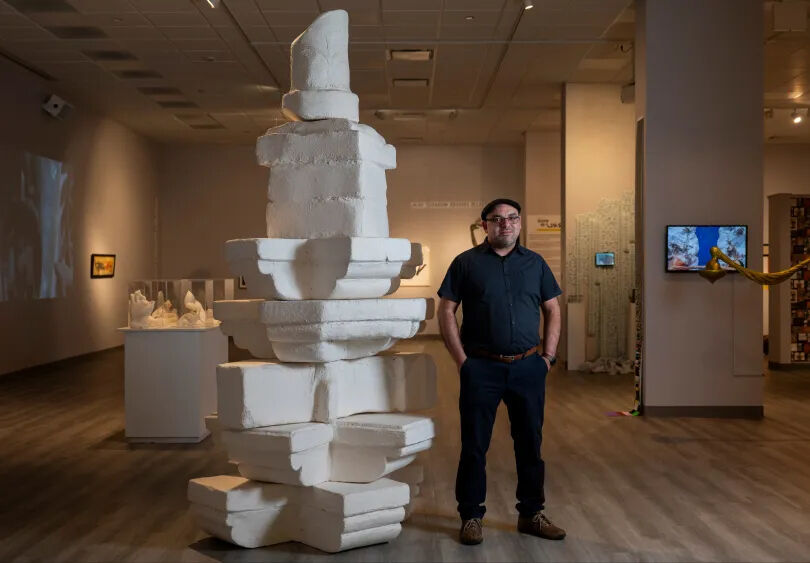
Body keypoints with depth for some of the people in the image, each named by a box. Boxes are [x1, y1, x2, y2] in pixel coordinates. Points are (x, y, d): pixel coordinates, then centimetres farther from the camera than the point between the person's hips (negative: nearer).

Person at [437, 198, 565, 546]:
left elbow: (552, 311, 13)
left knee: (530, 444, 10)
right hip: (481, 368, -3)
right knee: (474, 446, 4)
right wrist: (461, 359, -7)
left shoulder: (535, 263, 10)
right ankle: (471, 516, 16)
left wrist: (548, 356, 3)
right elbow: (446, 312, -1)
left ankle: (531, 514, 24)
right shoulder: (466, 263, 1)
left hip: (529, 367, 3)